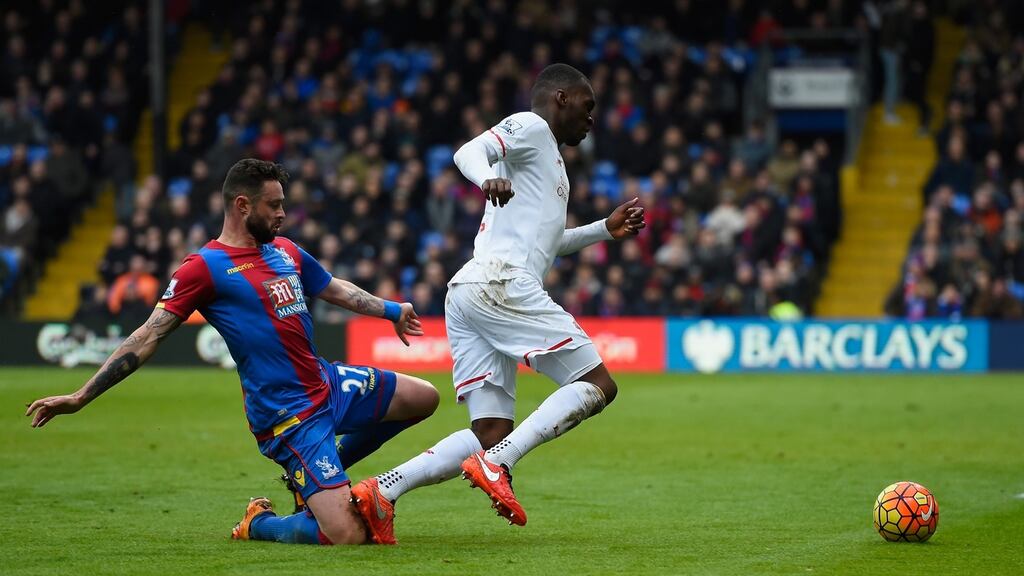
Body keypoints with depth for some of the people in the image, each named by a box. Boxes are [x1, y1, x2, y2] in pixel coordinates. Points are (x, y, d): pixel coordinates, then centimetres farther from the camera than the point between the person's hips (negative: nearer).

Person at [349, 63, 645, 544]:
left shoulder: (547, 155, 34)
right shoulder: (530, 127, 4)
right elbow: (470, 152, -16)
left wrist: (605, 230, 42)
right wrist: (488, 178, -38)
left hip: (468, 292, 10)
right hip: (500, 282, -10)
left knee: (491, 435, 2)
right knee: (597, 385, -10)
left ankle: (380, 491, -12)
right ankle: (496, 465, -25)